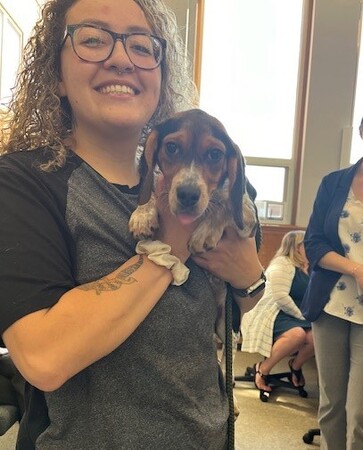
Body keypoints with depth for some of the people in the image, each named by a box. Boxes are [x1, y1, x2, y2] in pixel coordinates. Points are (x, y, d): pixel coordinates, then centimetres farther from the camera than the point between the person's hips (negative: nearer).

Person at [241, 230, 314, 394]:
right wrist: (301, 316, -18)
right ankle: (262, 368, -15)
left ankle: (296, 364, 9)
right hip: (274, 315, -8)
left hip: (295, 317, 8)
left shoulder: (305, 268, 17)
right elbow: (280, 296, -24)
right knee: (298, 334, -37)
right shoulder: (282, 264, -12)